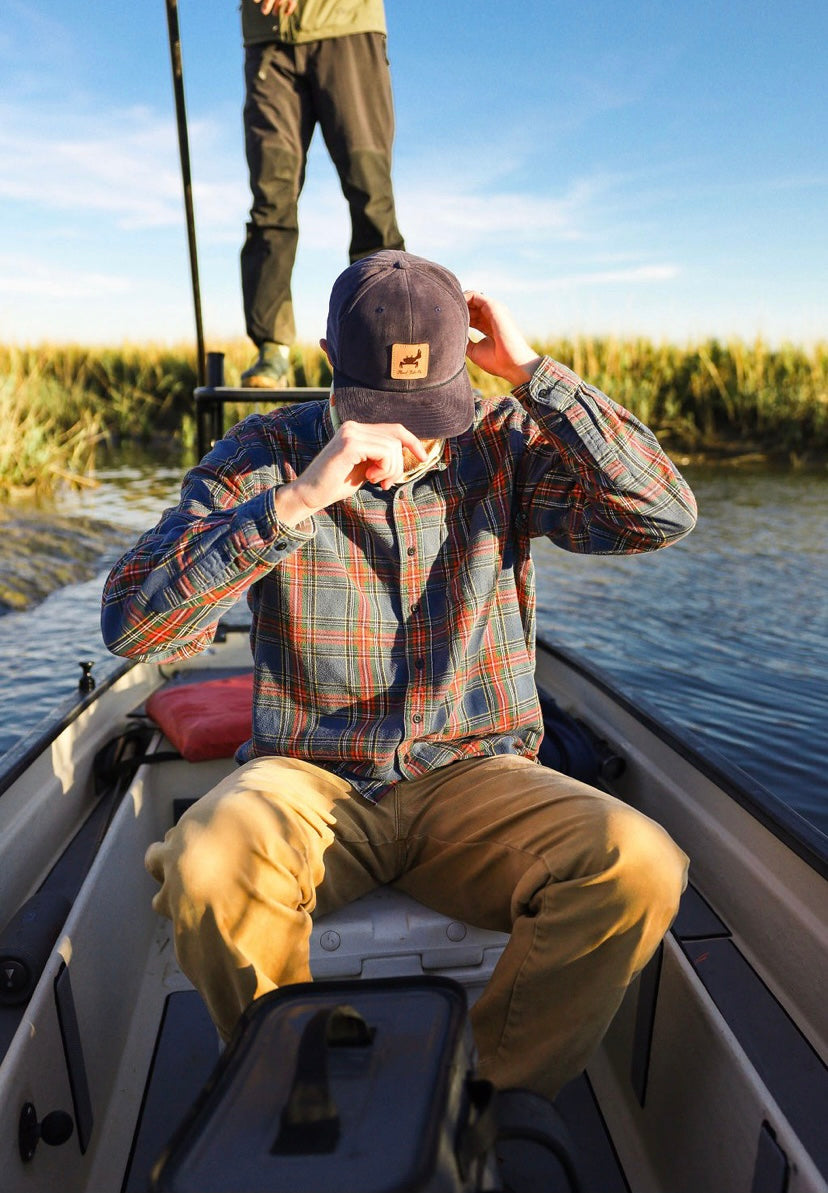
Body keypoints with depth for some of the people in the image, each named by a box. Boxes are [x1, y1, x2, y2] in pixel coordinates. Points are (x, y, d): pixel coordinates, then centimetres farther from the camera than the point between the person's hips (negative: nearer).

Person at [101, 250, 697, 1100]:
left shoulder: (504, 442, 2)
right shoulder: (264, 457, -3)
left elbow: (664, 514, -11)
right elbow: (131, 623, -14)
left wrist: (531, 370, -13)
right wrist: (296, 499, -24)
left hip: (473, 776, 2)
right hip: (308, 782, 0)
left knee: (641, 866, -24)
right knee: (208, 865, -32)